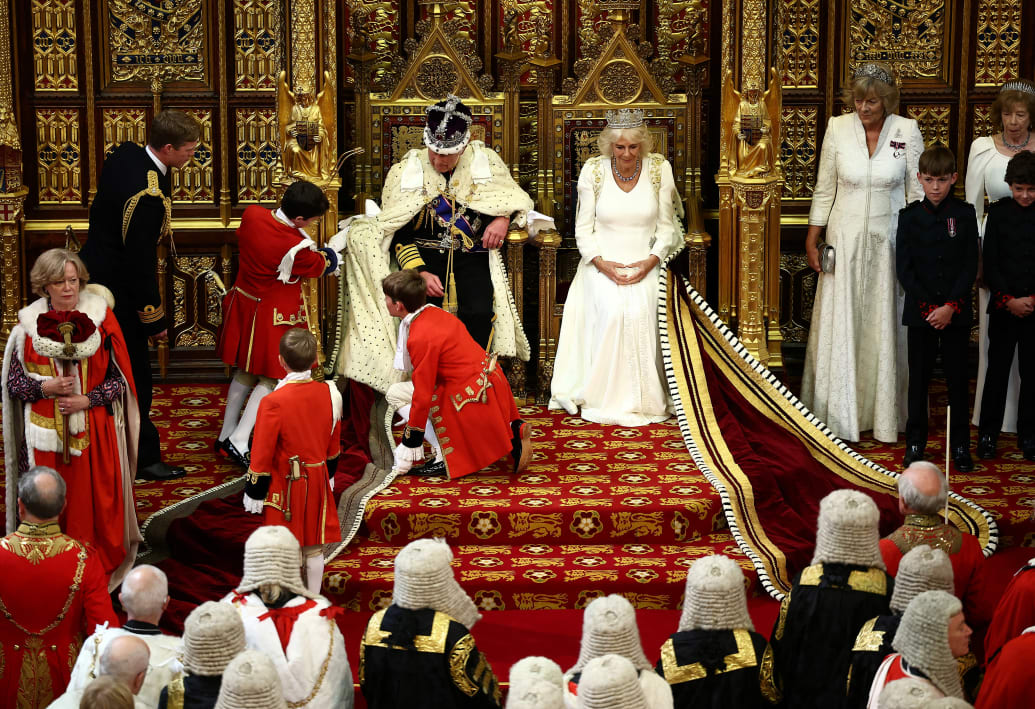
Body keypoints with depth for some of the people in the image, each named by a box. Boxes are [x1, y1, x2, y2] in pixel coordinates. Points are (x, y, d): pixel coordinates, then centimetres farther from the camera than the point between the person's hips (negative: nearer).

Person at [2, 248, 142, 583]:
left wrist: (87, 399, -13)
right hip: (47, 431, 0)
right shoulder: (29, 323, 1)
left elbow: (119, 378, 1)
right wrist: (46, 387, -14)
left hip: (95, 428, 0)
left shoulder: (100, 317, -1)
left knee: (97, 502, 3)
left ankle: (104, 566, 18)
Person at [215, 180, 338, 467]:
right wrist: (324, 256, 16)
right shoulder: (296, 247, -29)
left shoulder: (252, 214, -12)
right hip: (273, 316, -8)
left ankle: (226, 435, 31)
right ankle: (239, 441, 1)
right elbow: (318, 267, -8)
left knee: (246, 371, 22)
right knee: (272, 378, 7)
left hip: (245, 301, 8)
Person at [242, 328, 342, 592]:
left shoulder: (273, 402, -22)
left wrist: (254, 493, -4)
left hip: (284, 486, -5)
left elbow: (263, 454, -15)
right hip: (318, 481, 5)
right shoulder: (329, 394, -5)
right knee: (314, 548, 15)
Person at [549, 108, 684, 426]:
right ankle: (607, 399, -20)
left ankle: (644, 399, -18)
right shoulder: (593, 170, -1)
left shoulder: (659, 169, 0)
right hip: (603, 262, 0)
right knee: (612, 311, -30)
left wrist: (651, 260, -12)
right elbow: (584, 227, 3)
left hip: (645, 263, 0)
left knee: (640, 311, -30)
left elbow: (666, 226, 5)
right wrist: (602, 263, -13)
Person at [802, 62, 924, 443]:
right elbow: (824, 189, 5)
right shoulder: (838, 128, -2)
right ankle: (839, 412, 14)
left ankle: (883, 412, 21)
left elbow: (917, 193, 2)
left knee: (884, 326, 6)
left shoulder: (907, 131, -4)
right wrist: (812, 239, 3)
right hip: (844, 239, 1)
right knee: (839, 325, 3)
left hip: (889, 240, 0)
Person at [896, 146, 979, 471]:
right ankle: (915, 443, 16)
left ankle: (960, 445, 13)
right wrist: (927, 307, -11)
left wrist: (951, 306, -13)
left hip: (956, 312, 0)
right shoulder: (910, 216, 1)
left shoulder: (965, 214, 1)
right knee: (919, 379, 6)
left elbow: (970, 266, -2)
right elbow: (904, 268, -3)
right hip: (920, 312, 0)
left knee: (958, 378, 5)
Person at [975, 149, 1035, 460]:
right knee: (997, 372, 3)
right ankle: (987, 435, 10)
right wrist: (1008, 300, -8)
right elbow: (989, 262, 0)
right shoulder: (998, 212, 1)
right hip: (1003, 306, 0)